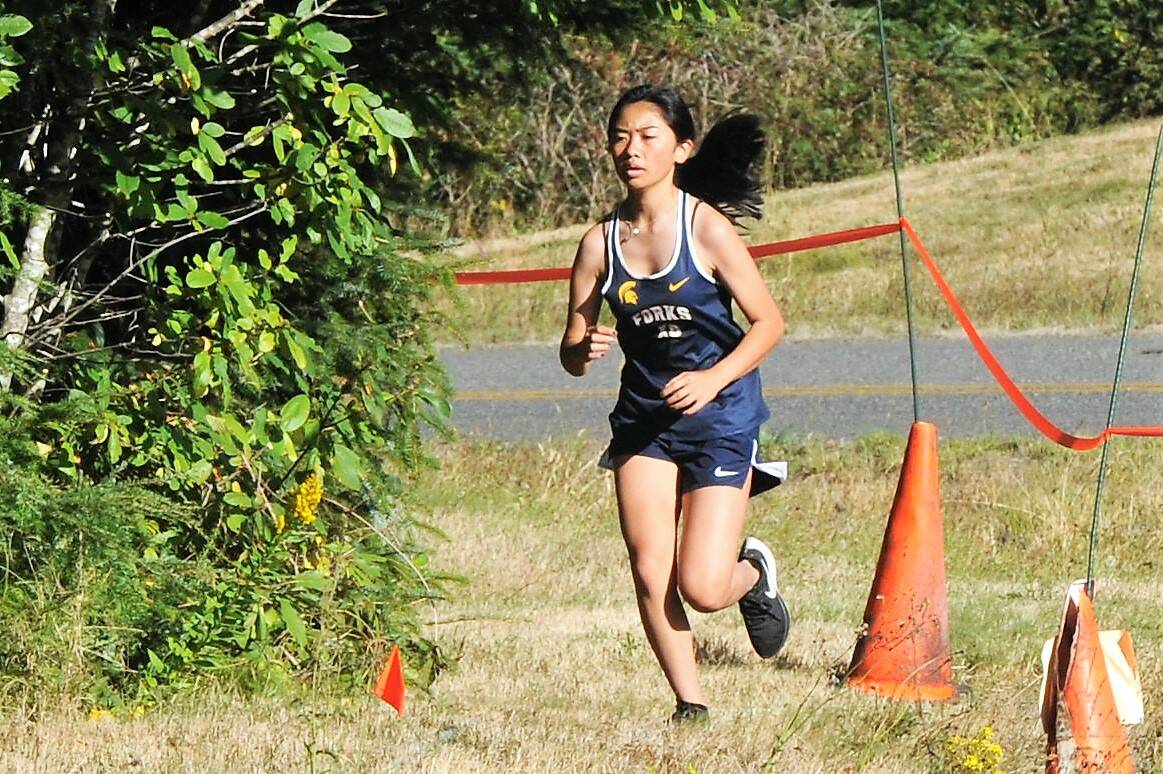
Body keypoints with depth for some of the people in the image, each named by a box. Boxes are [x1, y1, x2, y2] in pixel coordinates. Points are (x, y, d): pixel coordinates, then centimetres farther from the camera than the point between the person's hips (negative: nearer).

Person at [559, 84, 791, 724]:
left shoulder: (707, 228, -12)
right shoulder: (600, 243, -2)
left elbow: (768, 321, -9)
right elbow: (571, 350, 3)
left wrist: (714, 378, -22)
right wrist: (585, 351, -21)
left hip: (719, 414, -3)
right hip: (643, 418, 3)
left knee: (701, 588, -9)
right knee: (650, 579, -5)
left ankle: (753, 572, 27)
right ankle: (690, 705, 15)